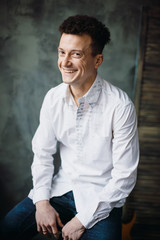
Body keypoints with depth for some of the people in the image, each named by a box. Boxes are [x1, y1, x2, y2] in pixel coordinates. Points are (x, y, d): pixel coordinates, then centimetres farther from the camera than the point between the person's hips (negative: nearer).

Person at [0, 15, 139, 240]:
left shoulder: (120, 106, -19)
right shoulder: (53, 98, -3)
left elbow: (124, 176, -15)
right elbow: (42, 153, 6)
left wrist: (83, 219, -16)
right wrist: (42, 202, -7)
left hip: (102, 197, -4)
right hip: (60, 188, 4)